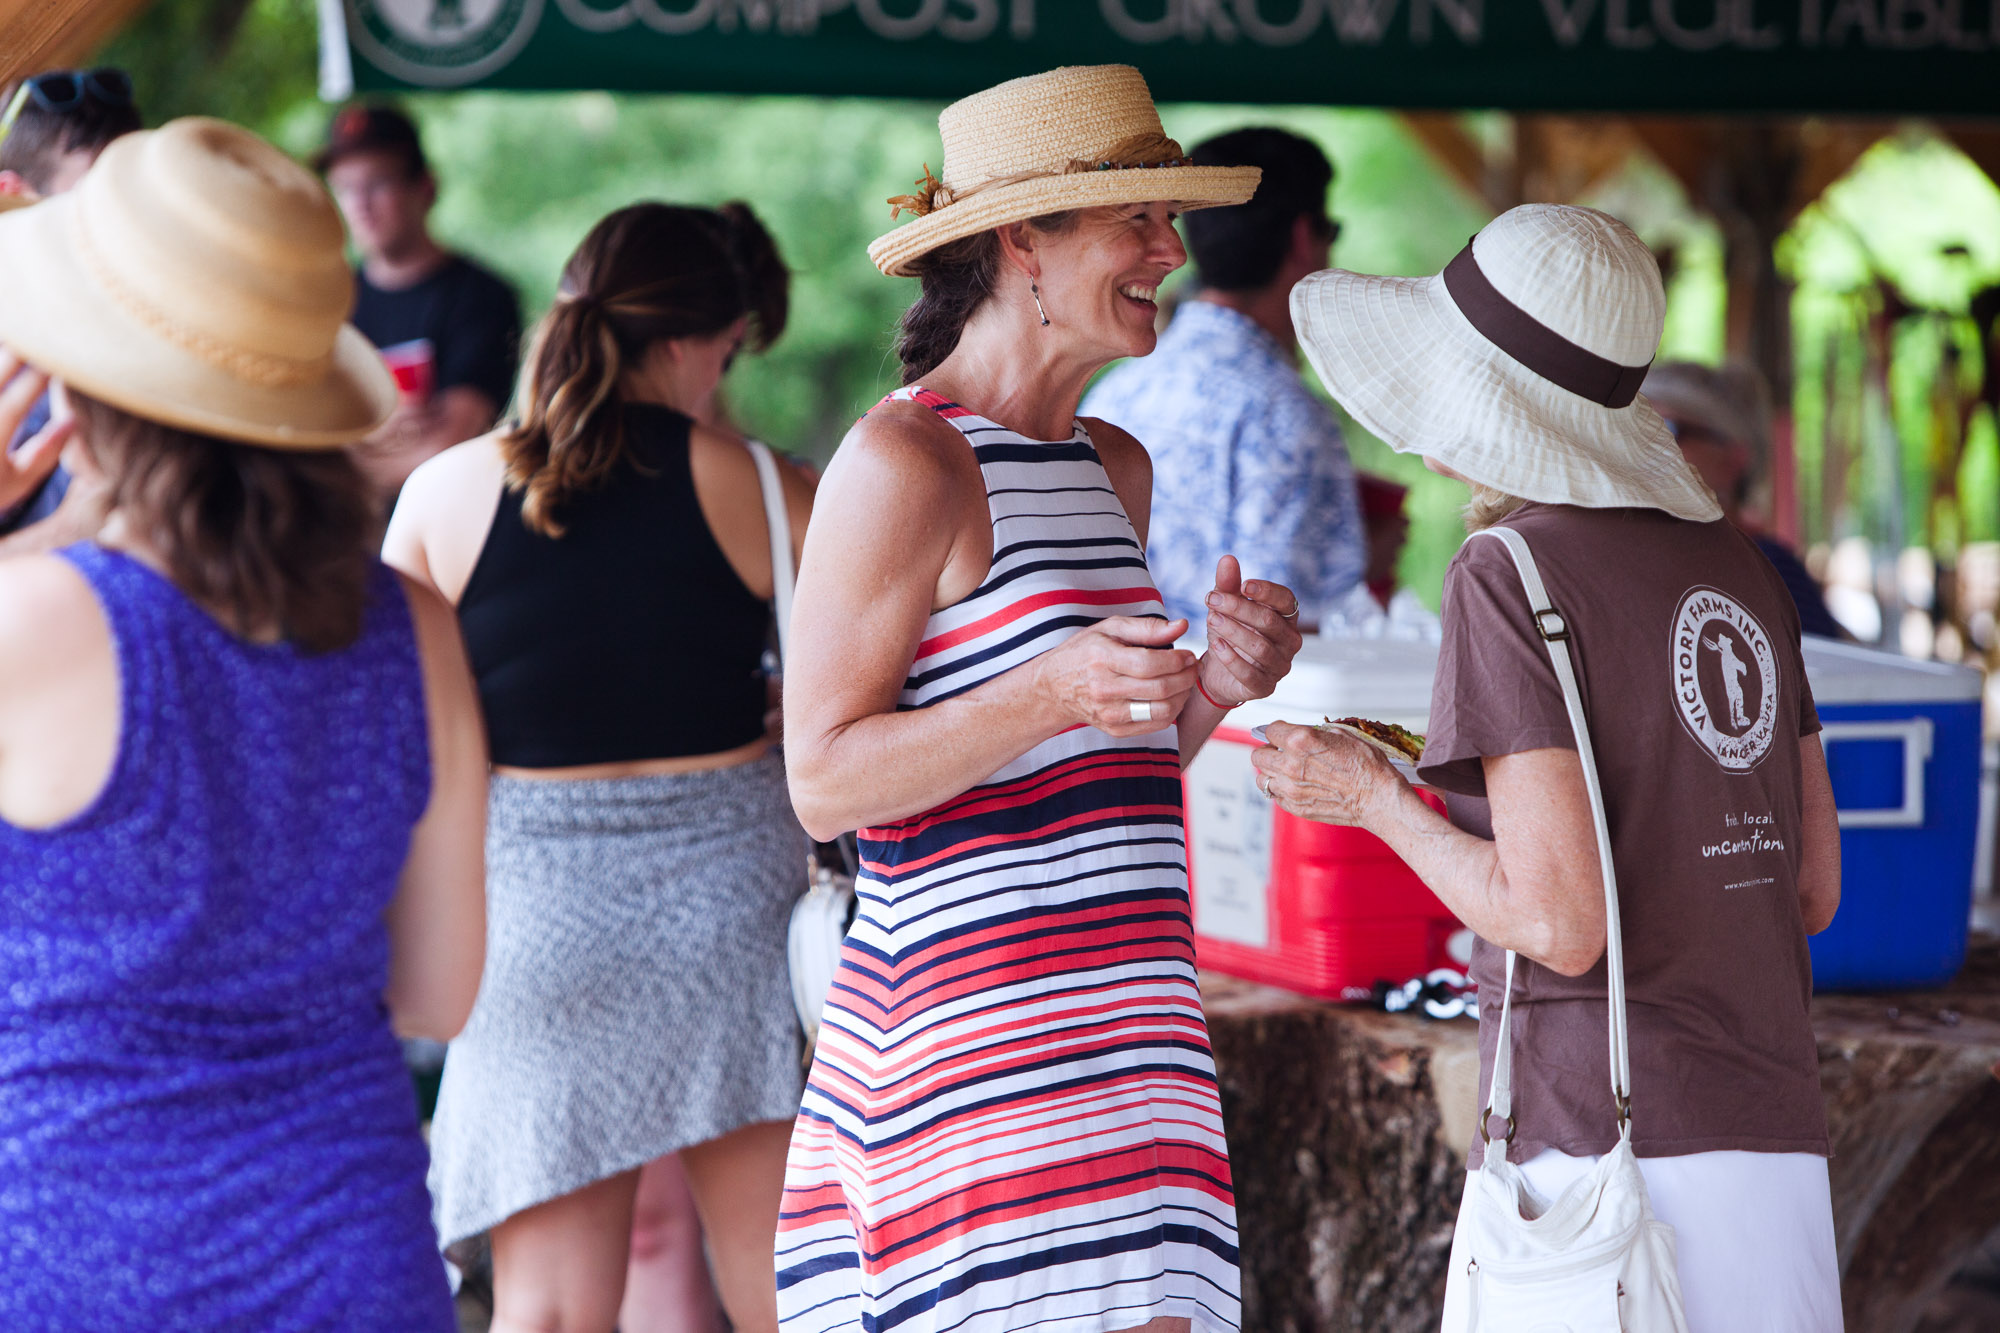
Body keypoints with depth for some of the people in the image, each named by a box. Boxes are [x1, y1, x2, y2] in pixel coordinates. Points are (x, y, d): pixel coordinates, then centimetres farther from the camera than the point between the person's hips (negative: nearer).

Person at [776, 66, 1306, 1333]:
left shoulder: (1114, 468, 18)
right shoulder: (904, 460, -9)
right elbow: (826, 778, -13)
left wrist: (1215, 681, 4)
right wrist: (1057, 691, -25)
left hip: (1114, 1028, 8)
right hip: (981, 1026, -8)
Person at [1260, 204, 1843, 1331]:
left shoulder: (1513, 573, -10)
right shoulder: (1735, 566, 11)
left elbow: (1562, 924, -15)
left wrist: (1375, 800, 0)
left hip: (1610, 1149, -7)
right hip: (1778, 1149, 7)